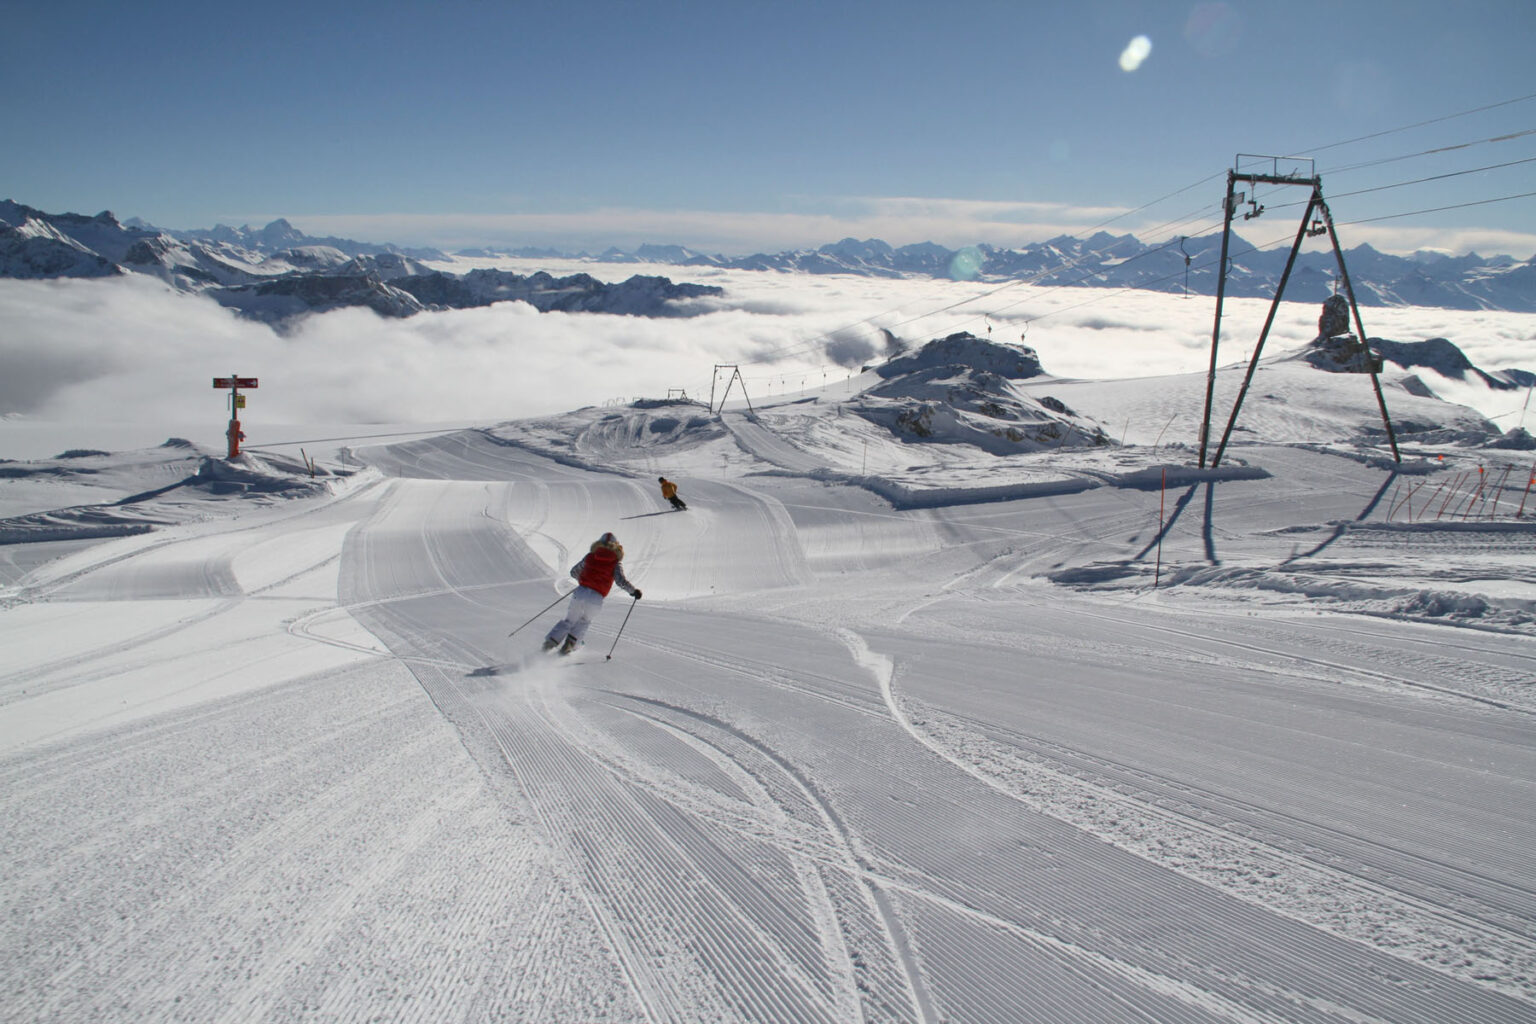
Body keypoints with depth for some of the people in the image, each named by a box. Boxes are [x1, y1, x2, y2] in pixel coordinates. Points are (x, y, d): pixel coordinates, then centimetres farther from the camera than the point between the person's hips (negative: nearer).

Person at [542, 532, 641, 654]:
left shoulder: (590, 557, 11)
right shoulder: (615, 564, 4)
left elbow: (573, 572, 20)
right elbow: (622, 582, -8)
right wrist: (634, 590, 7)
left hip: (580, 593, 1)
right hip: (596, 599, -1)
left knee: (569, 620, 21)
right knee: (584, 622, 24)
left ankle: (550, 641, 11)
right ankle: (570, 643, 6)